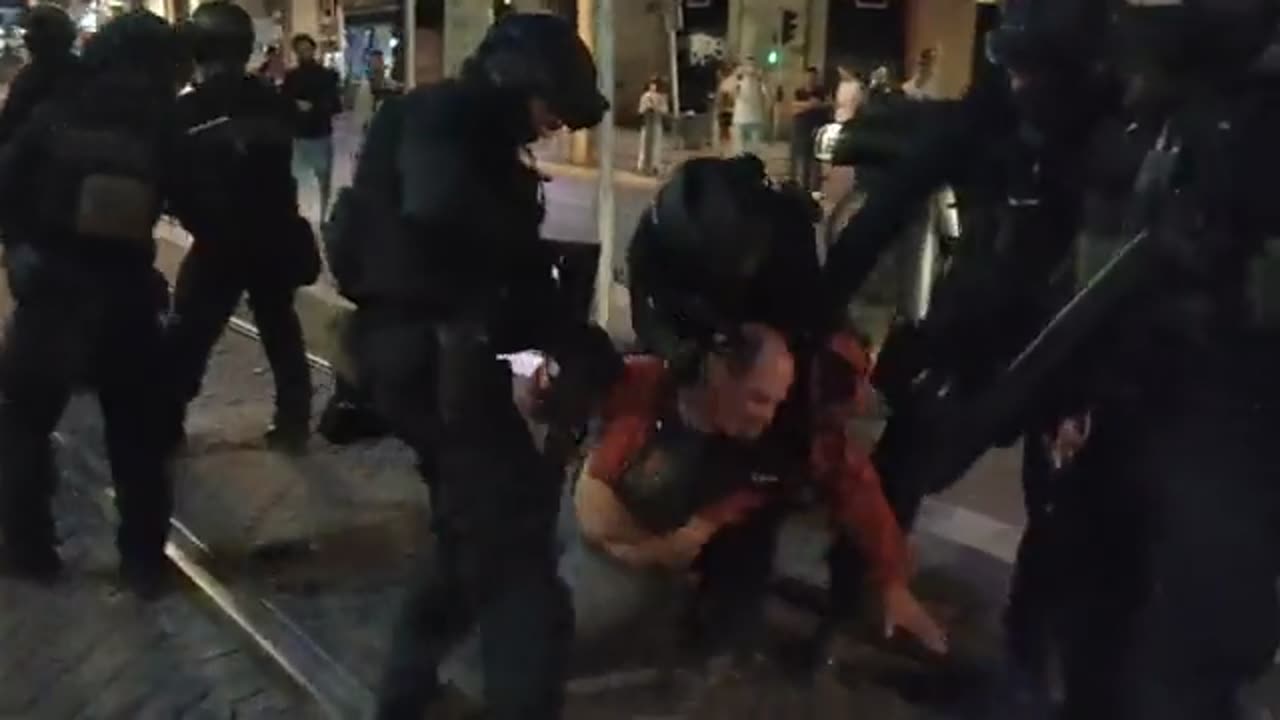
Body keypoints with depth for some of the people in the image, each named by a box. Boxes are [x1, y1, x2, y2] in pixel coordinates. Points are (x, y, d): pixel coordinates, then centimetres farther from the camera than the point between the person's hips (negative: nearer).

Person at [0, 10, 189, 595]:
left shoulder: (54, 118, -5)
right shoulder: (160, 133, -4)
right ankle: (144, 558, 16)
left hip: (48, 292, 0)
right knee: (137, 433, 13)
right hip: (126, 298, 1)